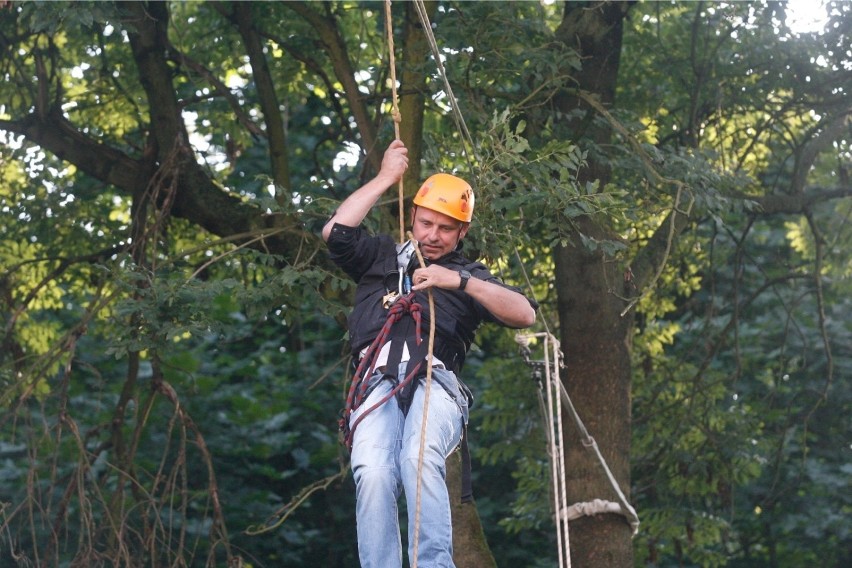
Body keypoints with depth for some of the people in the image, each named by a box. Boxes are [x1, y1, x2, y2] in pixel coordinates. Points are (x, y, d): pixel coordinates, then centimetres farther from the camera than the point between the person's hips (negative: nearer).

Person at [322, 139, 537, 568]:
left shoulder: (470, 277, 26)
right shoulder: (382, 257, 31)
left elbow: (525, 315, 9)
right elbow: (335, 232, 12)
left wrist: (460, 281, -3)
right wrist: (386, 178, 18)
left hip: (434, 383, -1)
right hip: (378, 384, 1)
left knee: (420, 460, -34)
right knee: (372, 471, -29)